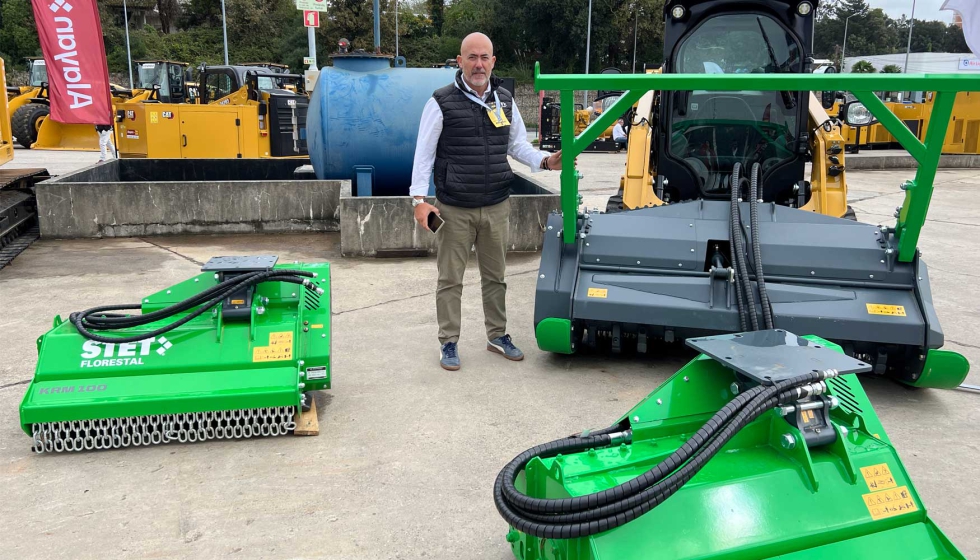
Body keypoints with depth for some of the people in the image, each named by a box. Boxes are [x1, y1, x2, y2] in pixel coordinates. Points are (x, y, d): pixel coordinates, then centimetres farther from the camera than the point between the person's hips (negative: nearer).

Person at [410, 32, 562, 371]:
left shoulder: (505, 101, 7)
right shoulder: (442, 102, -7)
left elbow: (518, 145, 15)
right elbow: (424, 153, -6)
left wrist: (545, 161, -4)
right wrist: (419, 198, -14)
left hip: (497, 207, 4)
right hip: (454, 210, -4)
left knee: (495, 276, 15)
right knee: (450, 279, 4)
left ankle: (498, 335, 30)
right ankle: (448, 343, 17)